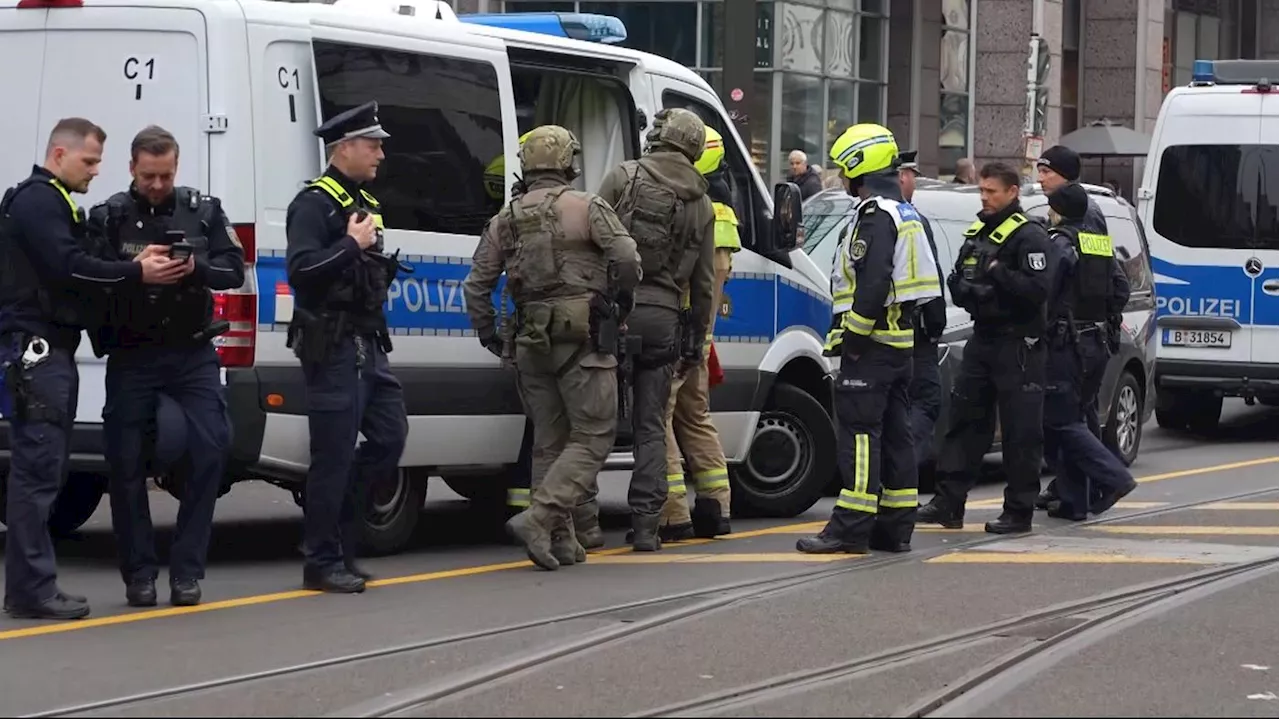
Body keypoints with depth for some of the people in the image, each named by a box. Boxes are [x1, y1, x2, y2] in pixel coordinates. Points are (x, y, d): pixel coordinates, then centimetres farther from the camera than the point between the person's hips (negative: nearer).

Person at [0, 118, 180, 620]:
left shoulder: (54, 203, 24)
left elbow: (75, 268, 17)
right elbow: (67, 267, -20)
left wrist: (135, 266, 1)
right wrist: (136, 273, -17)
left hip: (52, 351, 11)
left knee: (45, 467, 11)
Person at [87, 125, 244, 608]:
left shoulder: (204, 211, 5)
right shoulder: (108, 217, 1)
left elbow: (234, 272, 3)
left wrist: (197, 268, -17)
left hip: (192, 354, 1)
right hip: (131, 359, -1)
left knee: (210, 449, -12)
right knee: (126, 464, 0)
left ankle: (187, 571, -4)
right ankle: (139, 576, 11)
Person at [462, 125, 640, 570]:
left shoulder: (506, 219, 10)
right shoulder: (586, 207, -5)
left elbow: (476, 285, 8)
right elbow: (627, 259, -14)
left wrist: (488, 334, 19)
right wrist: (620, 302, 4)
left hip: (531, 344, 5)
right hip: (583, 339, -5)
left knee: (549, 442, 14)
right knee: (592, 438, -2)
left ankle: (561, 539, 13)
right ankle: (538, 518, -17)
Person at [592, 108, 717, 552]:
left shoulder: (624, 177, 0)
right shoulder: (701, 203, 11)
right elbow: (704, 283, 14)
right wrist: (696, 343, 21)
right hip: (664, 318, 3)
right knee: (651, 427, 8)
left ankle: (585, 515, -3)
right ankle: (646, 526, 4)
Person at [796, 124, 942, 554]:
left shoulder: (875, 215, -13)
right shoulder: (907, 214, 19)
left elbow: (874, 283, -23)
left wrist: (852, 335, -19)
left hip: (871, 343, -10)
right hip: (901, 340, 10)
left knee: (858, 431, -10)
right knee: (894, 433, 11)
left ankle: (851, 526, -13)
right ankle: (896, 526, 13)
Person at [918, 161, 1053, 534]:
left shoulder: (1029, 236, -9)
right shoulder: (976, 233, 16)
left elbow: (1037, 290, -19)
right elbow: (956, 280, 21)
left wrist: (998, 274, -26)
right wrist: (963, 288, -1)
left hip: (1017, 343, -8)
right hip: (983, 337, 8)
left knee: (1021, 431, -3)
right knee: (965, 420, 7)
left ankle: (1019, 511, 2)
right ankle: (949, 501, 9)